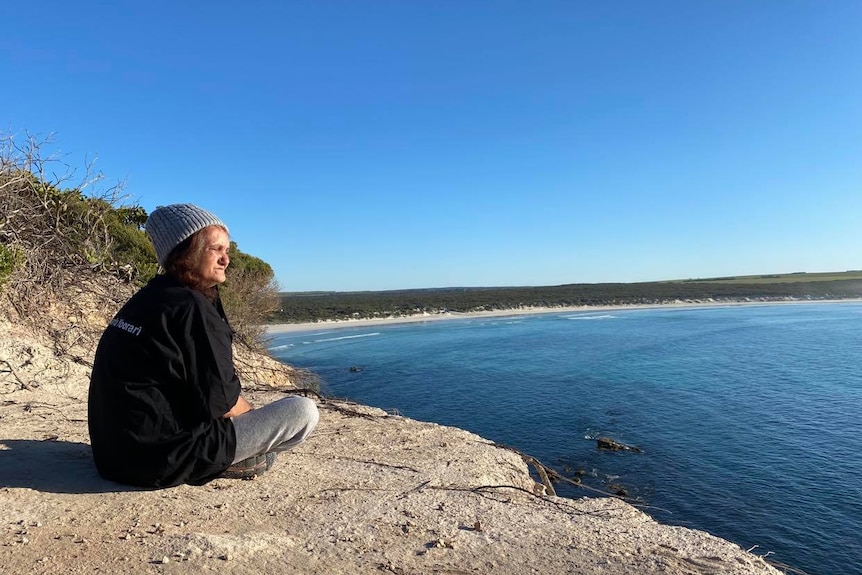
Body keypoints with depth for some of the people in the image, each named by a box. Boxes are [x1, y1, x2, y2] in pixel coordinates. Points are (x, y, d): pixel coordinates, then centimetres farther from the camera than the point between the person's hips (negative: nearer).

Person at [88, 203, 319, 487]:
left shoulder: (146, 298, 9)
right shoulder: (193, 308, -19)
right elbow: (220, 402, -16)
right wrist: (255, 416, 5)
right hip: (164, 462, -9)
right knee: (304, 410, -11)